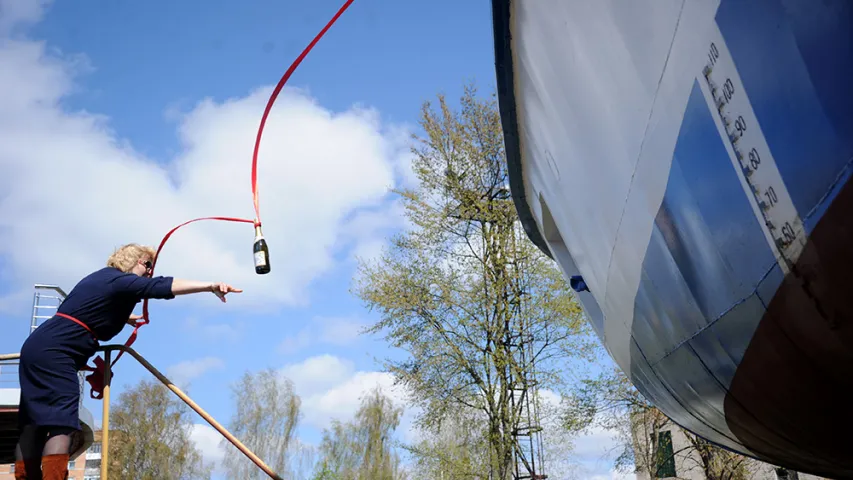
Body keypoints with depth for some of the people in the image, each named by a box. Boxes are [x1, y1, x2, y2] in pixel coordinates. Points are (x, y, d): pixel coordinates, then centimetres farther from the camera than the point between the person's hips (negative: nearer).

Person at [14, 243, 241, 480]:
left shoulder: (102, 278, 19)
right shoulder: (119, 281, -10)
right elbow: (165, 286, -25)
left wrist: (124, 316, 32)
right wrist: (210, 286, -34)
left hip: (39, 347, 11)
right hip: (54, 353, -11)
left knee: (34, 424, 7)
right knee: (62, 424, -18)